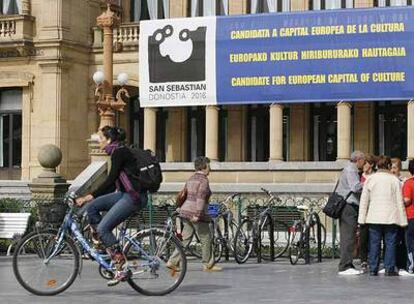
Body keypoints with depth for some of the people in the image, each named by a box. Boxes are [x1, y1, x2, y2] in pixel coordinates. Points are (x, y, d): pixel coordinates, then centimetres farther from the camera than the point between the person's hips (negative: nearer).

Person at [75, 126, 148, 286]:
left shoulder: (119, 152, -13)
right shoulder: (117, 153, 17)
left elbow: (110, 180, -20)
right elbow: (113, 183, 21)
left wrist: (90, 196, -22)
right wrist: (90, 197, 22)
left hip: (134, 196, -9)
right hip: (125, 194, 9)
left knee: (103, 228, -13)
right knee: (92, 207, 1)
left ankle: (121, 269, -11)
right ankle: (100, 243, 7)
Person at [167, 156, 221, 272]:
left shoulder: (191, 179, 14)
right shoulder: (203, 180, -13)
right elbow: (200, 197, -23)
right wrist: (197, 215, -28)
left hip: (186, 211, 9)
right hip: (197, 214, -9)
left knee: (185, 239, 9)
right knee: (206, 239, 3)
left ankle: (173, 262, 4)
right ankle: (208, 265, 10)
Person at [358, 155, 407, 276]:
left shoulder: (370, 179, 2)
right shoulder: (394, 180, -2)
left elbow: (364, 200, 3)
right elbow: (399, 201, 0)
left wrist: (362, 219, 8)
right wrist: (403, 220, 5)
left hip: (374, 217, 2)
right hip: (390, 217, -2)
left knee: (374, 243, 6)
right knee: (390, 243, 4)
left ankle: (373, 269, 7)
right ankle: (389, 269, 2)